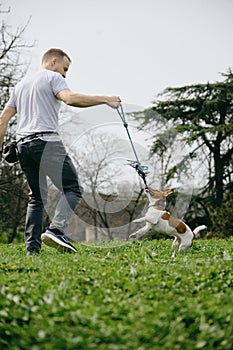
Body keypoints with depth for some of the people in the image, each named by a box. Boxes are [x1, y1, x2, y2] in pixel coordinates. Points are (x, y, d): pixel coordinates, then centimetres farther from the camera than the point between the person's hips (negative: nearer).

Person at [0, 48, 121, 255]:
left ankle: (32, 248, 5)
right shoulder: (52, 77, 4)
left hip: (23, 145, 8)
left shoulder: (21, 84, 27)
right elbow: (70, 99, -16)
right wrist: (105, 100, -11)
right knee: (73, 188, -8)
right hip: (46, 141, -8)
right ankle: (56, 230, -28)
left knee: (37, 197, 12)